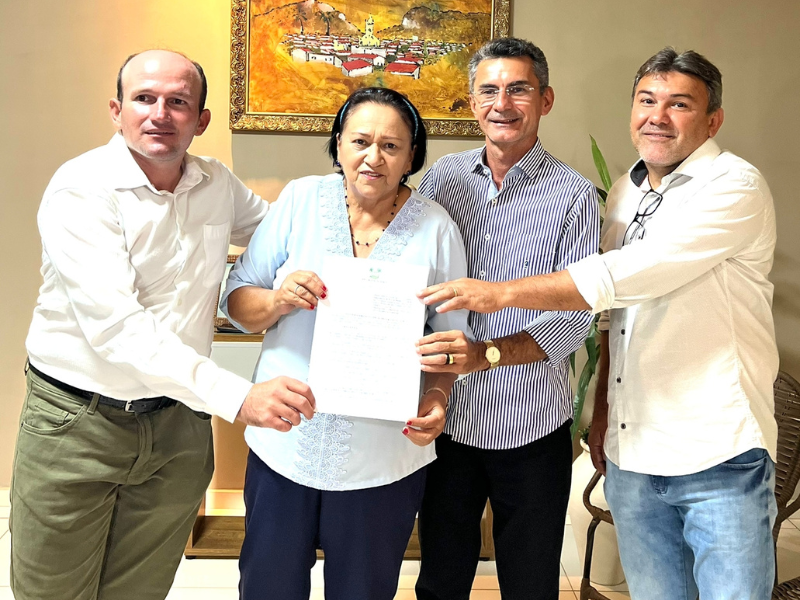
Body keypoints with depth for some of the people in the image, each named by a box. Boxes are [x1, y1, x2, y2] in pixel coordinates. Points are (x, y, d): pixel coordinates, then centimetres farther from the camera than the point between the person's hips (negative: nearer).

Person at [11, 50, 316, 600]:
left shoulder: (218, 184, 1)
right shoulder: (81, 190, -16)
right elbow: (115, 326, -27)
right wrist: (237, 396, -37)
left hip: (179, 423, 4)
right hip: (77, 424, -4)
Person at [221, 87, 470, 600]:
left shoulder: (436, 228, -4)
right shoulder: (302, 199, -2)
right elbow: (236, 300, 2)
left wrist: (436, 399, -16)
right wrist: (279, 300, -19)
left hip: (383, 463, -1)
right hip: (285, 446, 1)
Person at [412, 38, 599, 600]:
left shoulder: (573, 195, -8)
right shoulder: (443, 175, 2)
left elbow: (575, 316, -14)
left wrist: (487, 354, -29)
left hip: (530, 426, -2)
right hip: (445, 415, 3)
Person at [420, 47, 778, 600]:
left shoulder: (736, 187, -12)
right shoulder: (626, 192, 11)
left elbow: (632, 275, -24)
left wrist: (503, 293, -23)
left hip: (721, 455, -6)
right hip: (631, 452, 6)